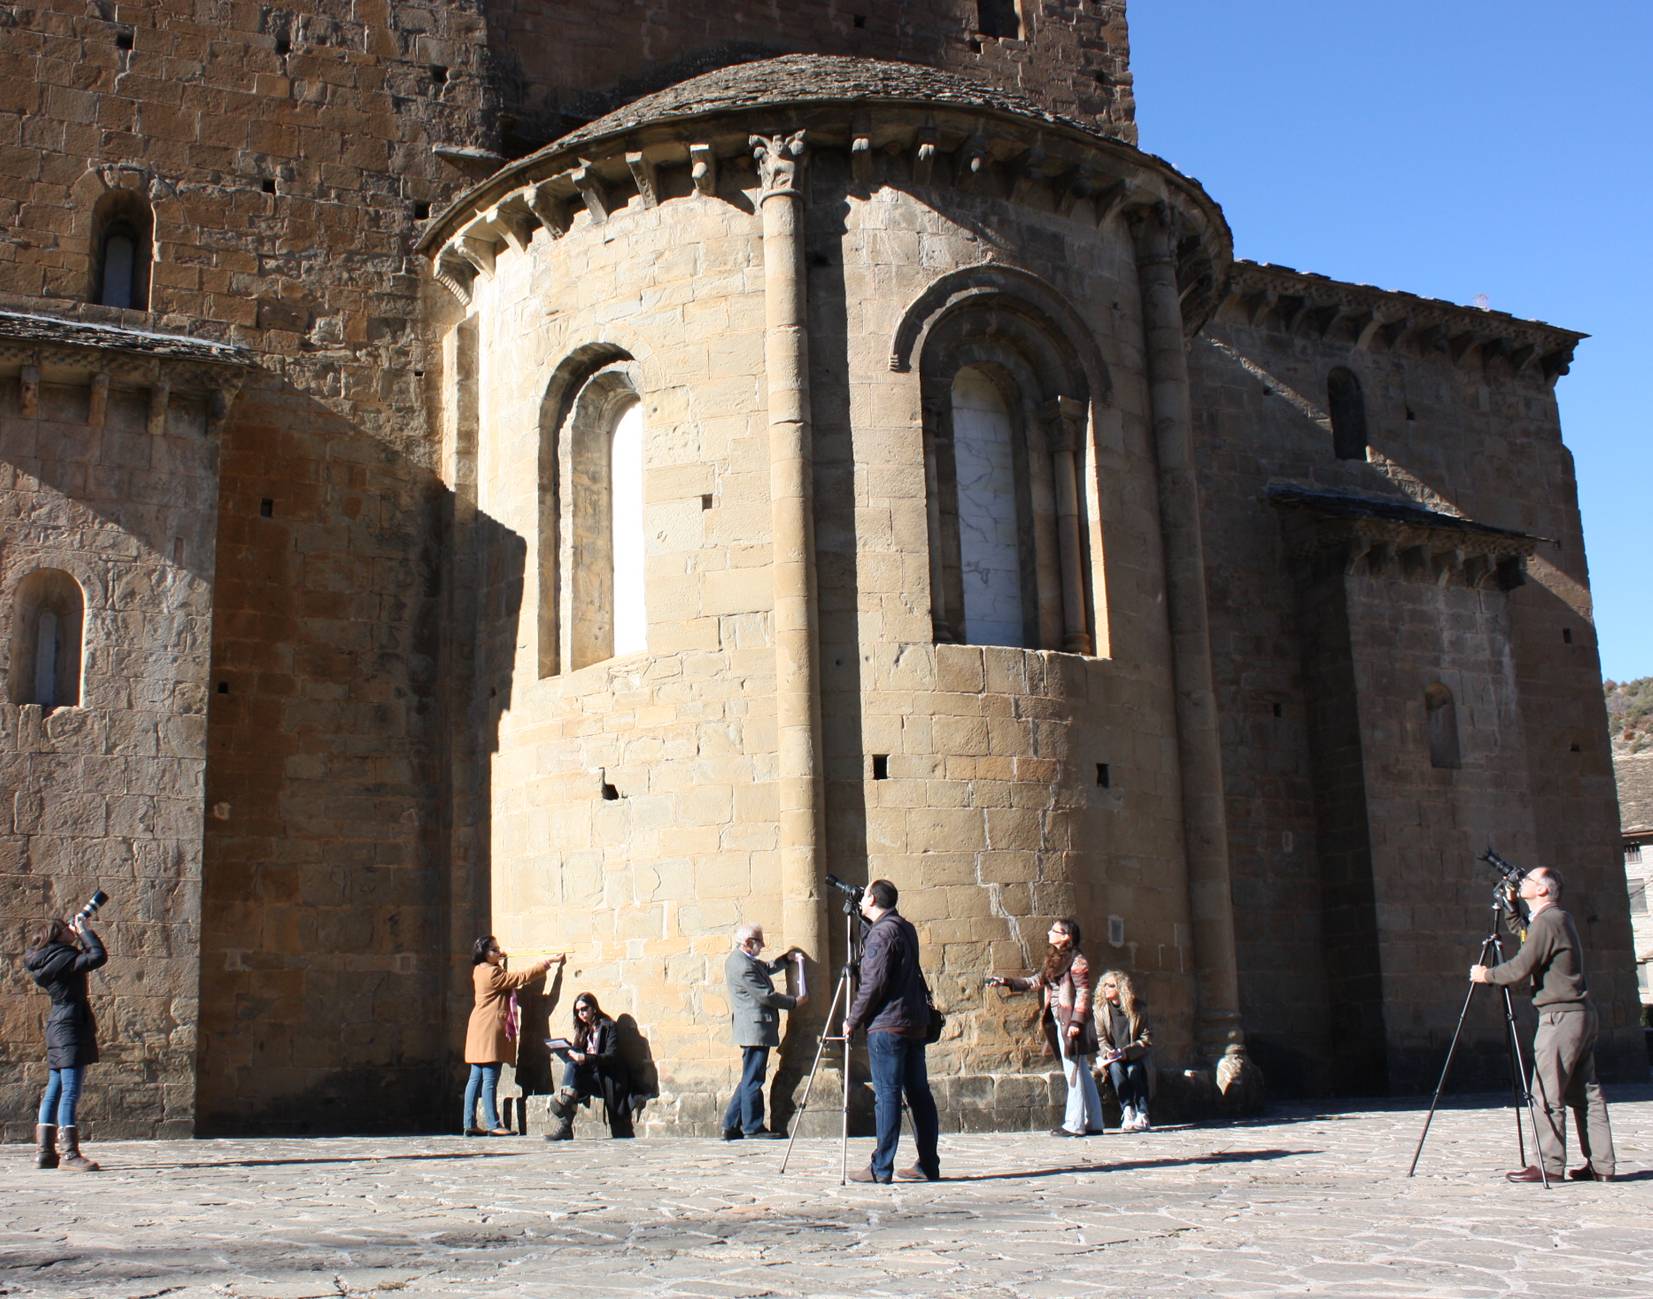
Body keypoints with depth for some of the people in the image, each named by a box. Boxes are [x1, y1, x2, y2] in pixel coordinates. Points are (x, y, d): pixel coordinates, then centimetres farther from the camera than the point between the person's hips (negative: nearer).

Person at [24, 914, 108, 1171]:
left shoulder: (46, 958, 14)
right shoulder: (62, 958, -14)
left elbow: (83, 956, 28)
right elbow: (98, 956, -24)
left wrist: (80, 934, 18)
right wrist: (85, 931, -11)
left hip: (58, 1025, 10)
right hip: (72, 1025, -10)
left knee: (55, 1090, 13)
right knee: (70, 1092, -11)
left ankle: (44, 1152, 17)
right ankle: (70, 1153, -14)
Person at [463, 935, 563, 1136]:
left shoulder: (482, 971, 14)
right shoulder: (491, 973, -15)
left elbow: (509, 981, 30)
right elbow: (522, 977, -13)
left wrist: (502, 962, 24)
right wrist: (548, 962, -9)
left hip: (481, 1031, 10)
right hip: (489, 1030, -10)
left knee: (476, 1078, 8)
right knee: (490, 1079, -9)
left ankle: (469, 1124, 8)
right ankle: (493, 1125, -8)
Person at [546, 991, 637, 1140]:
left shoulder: (608, 1026, 1)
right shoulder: (583, 1030, 20)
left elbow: (611, 1056, -13)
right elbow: (578, 1056, 12)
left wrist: (585, 1058, -27)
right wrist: (570, 1054, -12)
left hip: (607, 1078, -5)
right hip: (590, 1075, 5)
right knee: (571, 1065, -25)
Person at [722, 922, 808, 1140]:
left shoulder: (740, 959, 14)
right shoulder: (742, 966, -19)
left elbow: (767, 969, 31)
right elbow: (766, 995, -18)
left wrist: (785, 958, 16)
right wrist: (795, 1002, -7)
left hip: (751, 1030, 11)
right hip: (755, 1029, -11)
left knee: (750, 1079, 13)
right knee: (752, 1080, -4)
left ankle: (731, 1126, 15)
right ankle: (753, 1127, 1)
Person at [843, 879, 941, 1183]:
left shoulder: (881, 933, -12)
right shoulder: (906, 929, 14)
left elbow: (874, 984, -16)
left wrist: (852, 1019, -5)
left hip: (887, 1026, -8)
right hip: (916, 1024, 8)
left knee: (887, 1095, -6)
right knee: (919, 1093, 8)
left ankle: (881, 1168, -5)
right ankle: (928, 1165, 10)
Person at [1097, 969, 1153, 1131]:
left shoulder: (1136, 1010, -2)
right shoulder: (1101, 1010, 3)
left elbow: (1147, 1039, -5)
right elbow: (1101, 1039, 2)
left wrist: (1125, 1052, -18)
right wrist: (1109, 1052, -20)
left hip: (1134, 1058, -1)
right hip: (1112, 1059, 1)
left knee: (1133, 1070, -33)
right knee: (1116, 1068, -32)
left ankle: (1142, 1115, -36)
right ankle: (1128, 1111, -41)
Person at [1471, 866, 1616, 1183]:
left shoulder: (1547, 921, -13)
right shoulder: (1560, 918, 15)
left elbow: (1521, 967, -16)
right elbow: (1525, 937, 32)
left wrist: (1486, 975, -2)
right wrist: (1510, 906, 24)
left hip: (1560, 1017, -10)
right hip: (1582, 1015, 10)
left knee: (1547, 1095, -6)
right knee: (1586, 1093, 9)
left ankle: (1550, 1165, -6)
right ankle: (1601, 1165, 9)